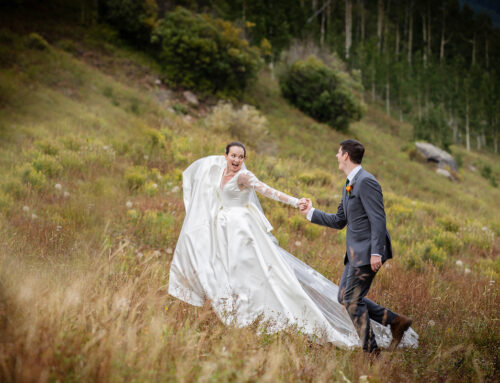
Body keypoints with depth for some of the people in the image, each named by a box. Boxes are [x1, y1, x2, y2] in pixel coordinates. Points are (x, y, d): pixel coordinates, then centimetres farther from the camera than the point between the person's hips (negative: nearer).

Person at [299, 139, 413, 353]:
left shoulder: (366, 182, -15)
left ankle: (371, 350, 4)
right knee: (345, 297, 13)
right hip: (355, 252, 10)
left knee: (352, 300, -5)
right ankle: (395, 321, 15)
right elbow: (339, 221, 21)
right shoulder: (349, 184, 16)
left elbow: (378, 219, -20)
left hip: (367, 252, -10)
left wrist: (376, 253, -25)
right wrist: (311, 213, 17)